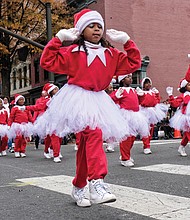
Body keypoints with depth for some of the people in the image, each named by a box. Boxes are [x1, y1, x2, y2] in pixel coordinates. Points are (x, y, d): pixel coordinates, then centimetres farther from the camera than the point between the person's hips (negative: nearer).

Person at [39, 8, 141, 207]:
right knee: (94, 133, -29)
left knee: (86, 141, 7)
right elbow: (47, 62, -2)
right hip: (78, 99, -5)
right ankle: (97, 183, -38)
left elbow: (133, 63, 18)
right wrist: (58, 39, -6)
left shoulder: (111, 54, 15)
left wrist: (126, 41, 11)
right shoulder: (73, 52, 2)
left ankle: (79, 188, 20)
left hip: (98, 100, 5)